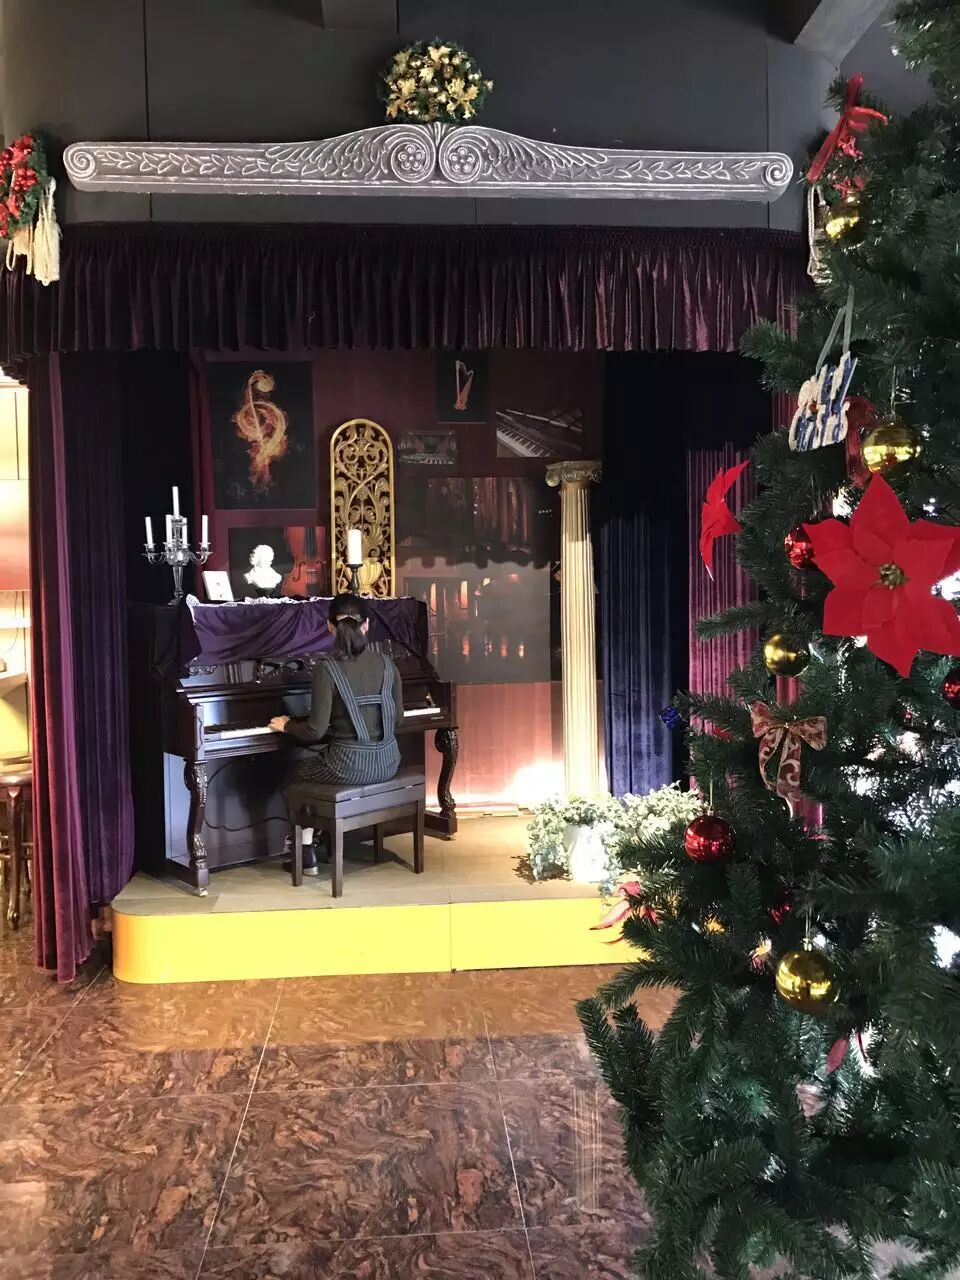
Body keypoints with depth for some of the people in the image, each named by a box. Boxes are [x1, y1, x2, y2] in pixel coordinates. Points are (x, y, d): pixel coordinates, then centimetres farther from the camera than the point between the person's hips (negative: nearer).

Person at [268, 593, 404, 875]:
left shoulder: (327, 669, -14)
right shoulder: (386, 663, 1)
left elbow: (316, 731, -14)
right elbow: (397, 717, 10)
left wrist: (287, 725, 6)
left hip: (350, 766, -5)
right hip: (388, 762, 5)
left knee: (299, 771, 26)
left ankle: (307, 855, 28)